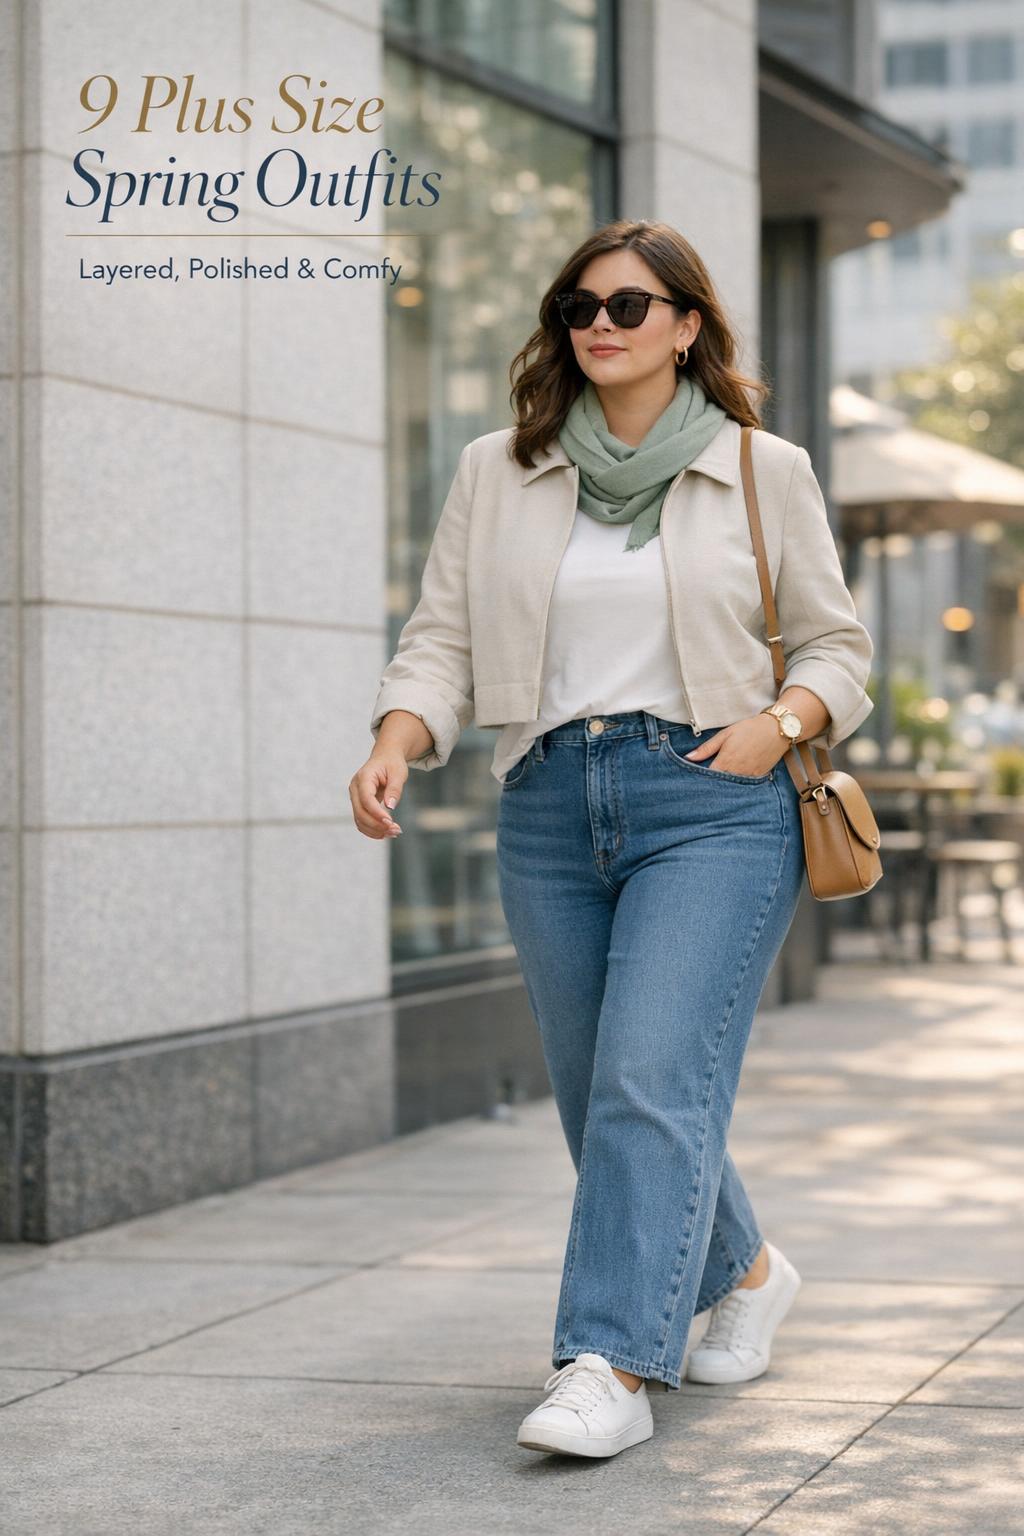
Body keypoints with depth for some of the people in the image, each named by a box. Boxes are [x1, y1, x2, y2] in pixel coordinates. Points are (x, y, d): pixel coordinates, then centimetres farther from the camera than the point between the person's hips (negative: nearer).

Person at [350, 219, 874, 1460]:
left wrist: (781, 722, -9)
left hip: (713, 807, -4)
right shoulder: (495, 475, 9)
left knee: (653, 1080, -17)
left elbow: (836, 644, 11)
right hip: (550, 808, 4)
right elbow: (442, 636, 7)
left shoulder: (763, 472, 5)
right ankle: (744, 1271, 36)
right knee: (598, 1097, 11)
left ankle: (608, 1371, -17)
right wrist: (397, 740, -12)